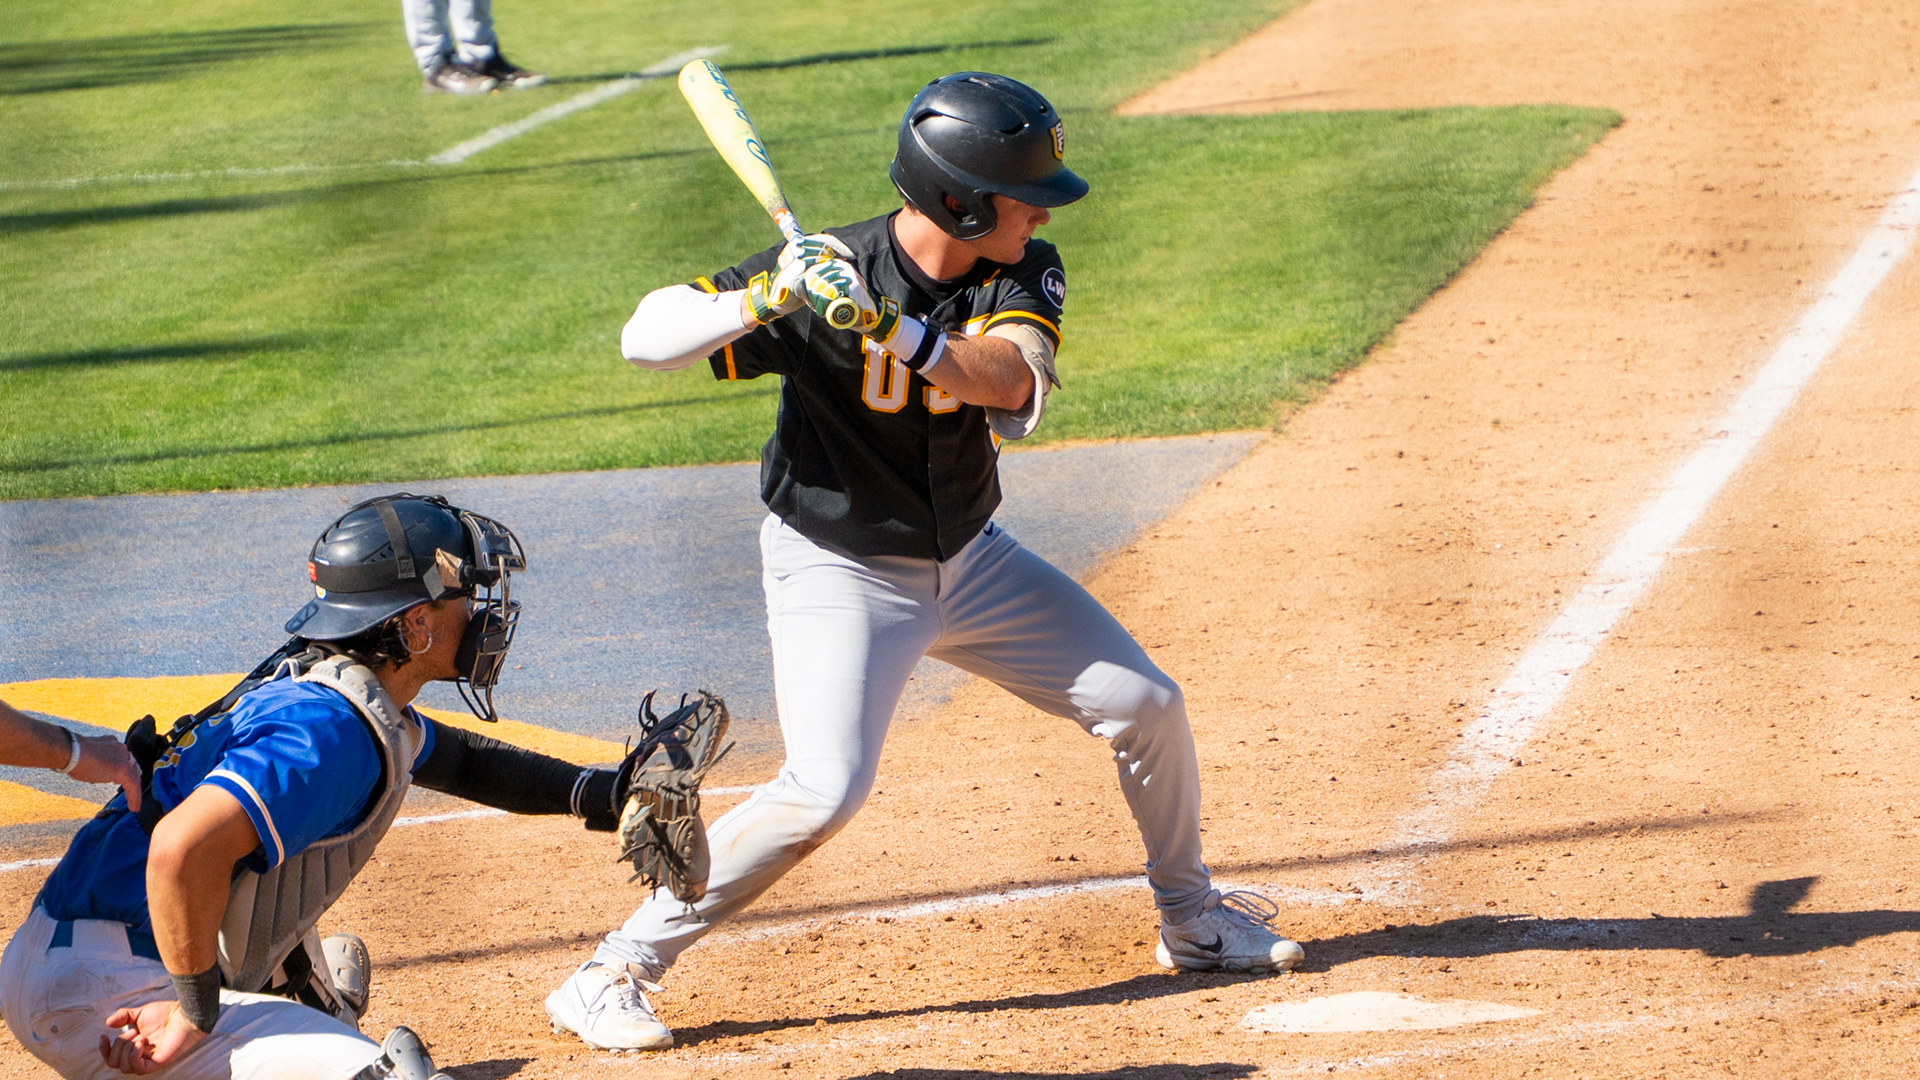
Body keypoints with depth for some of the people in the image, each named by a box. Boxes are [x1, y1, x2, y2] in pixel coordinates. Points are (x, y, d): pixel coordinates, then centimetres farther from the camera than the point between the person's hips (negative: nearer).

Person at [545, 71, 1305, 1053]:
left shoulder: (1023, 274, -10)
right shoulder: (826, 271, -22)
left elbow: (1013, 382, -30)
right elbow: (646, 338, -26)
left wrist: (895, 330, -45)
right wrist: (763, 300, -42)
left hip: (970, 559, 6)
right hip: (839, 575, -6)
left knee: (1146, 706, 5)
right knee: (824, 789, -23)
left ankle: (1191, 924, 29)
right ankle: (614, 974, -13)